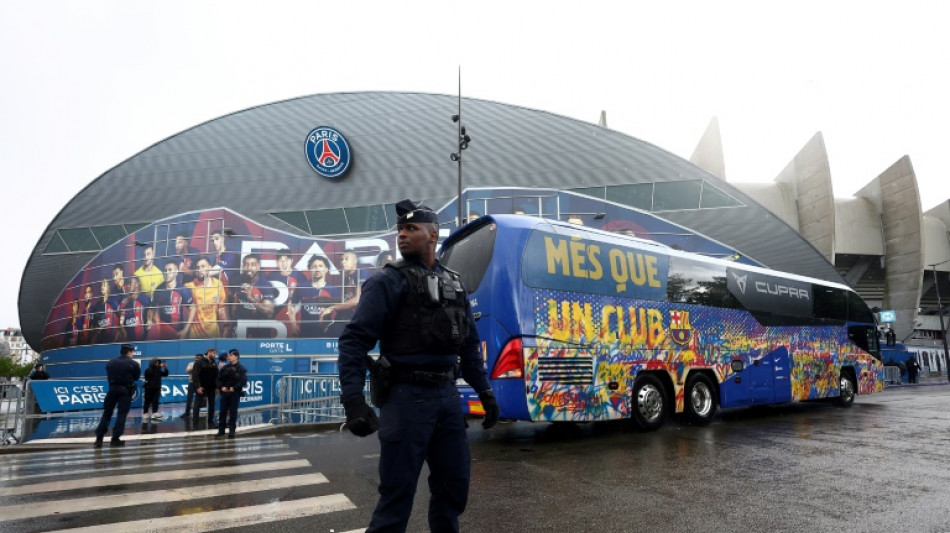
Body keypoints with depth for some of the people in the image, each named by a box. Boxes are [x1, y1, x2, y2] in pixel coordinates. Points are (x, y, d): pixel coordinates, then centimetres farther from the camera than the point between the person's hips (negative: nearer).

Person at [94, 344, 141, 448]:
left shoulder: (110, 363, 8)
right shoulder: (133, 364, -5)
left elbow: (109, 375, 9)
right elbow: (137, 377, 4)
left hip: (112, 388, 4)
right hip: (126, 390, -4)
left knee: (107, 413, 11)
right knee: (121, 414, 2)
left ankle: (99, 438, 10)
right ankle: (115, 439, 0)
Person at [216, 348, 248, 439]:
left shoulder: (241, 368, -2)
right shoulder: (225, 368, 11)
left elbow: (243, 380, -12)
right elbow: (219, 378, 9)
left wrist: (234, 388, -19)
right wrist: (221, 387, -9)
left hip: (235, 393, -4)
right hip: (225, 392, 4)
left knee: (233, 412, 0)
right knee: (223, 411, 6)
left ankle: (232, 430, 5)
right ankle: (221, 429, 15)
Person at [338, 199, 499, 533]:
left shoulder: (454, 284, 14)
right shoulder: (389, 281, -5)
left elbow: (469, 345, 18)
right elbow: (354, 340, -12)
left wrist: (485, 391, 13)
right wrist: (353, 400, -22)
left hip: (448, 395, 6)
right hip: (408, 396, -6)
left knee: (454, 484, 15)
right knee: (398, 491, 1)